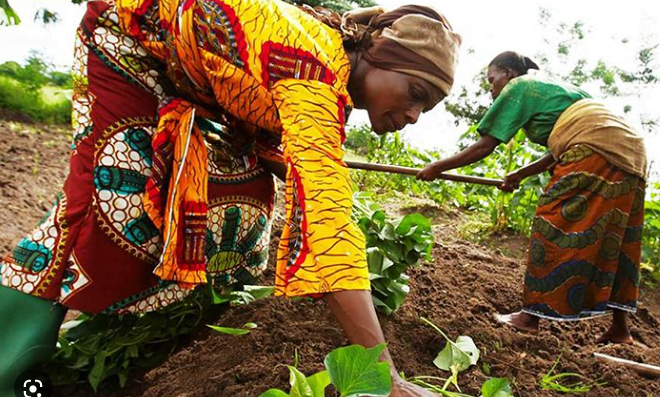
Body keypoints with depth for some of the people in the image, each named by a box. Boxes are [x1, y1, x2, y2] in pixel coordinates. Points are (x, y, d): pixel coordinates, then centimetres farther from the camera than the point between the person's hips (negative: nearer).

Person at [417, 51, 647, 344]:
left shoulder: (518, 87, 4)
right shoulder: (550, 86, 29)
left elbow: (485, 147, -1)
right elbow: (559, 152, 25)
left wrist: (438, 167, 6)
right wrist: (521, 175, 30)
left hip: (596, 148, -9)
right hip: (631, 148, 9)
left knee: (555, 229, -4)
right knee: (612, 239, 11)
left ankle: (530, 316, 3)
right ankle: (620, 327, 15)